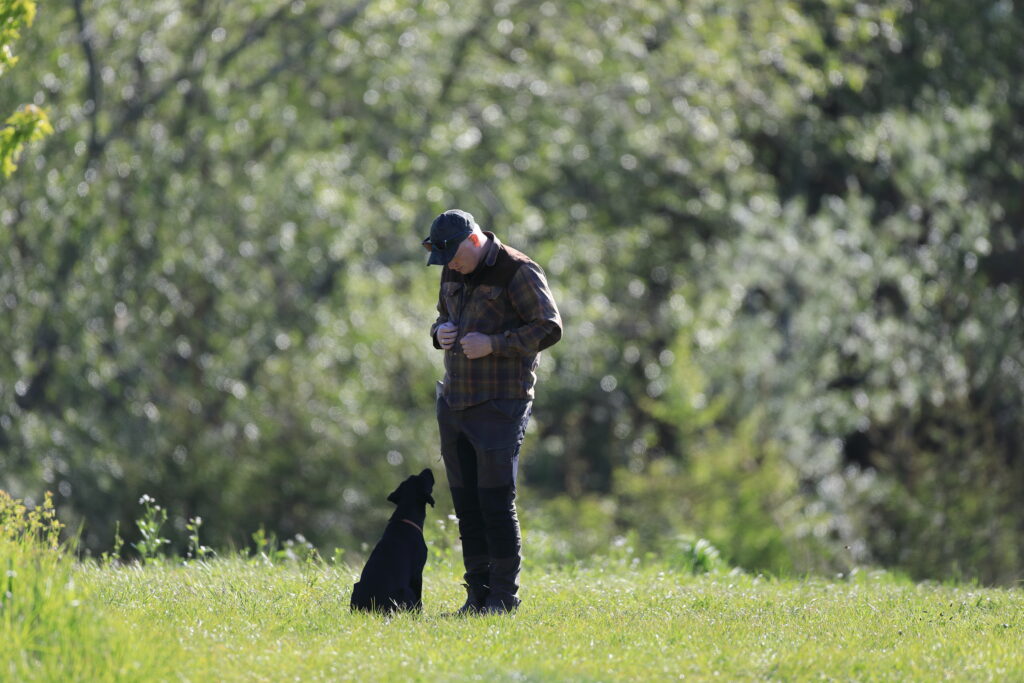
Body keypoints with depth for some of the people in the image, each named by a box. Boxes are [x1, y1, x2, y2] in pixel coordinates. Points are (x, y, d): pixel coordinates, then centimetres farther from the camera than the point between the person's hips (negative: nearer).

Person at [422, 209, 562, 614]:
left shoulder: (518, 272, -10)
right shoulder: (453, 273, 13)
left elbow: (549, 329, -12)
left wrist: (493, 344, -19)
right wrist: (440, 332, 3)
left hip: (500, 405, -7)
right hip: (454, 404, 7)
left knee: (496, 501, -8)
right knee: (466, 504, 7)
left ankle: (504, 596, -2)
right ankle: (477, 593, 13)